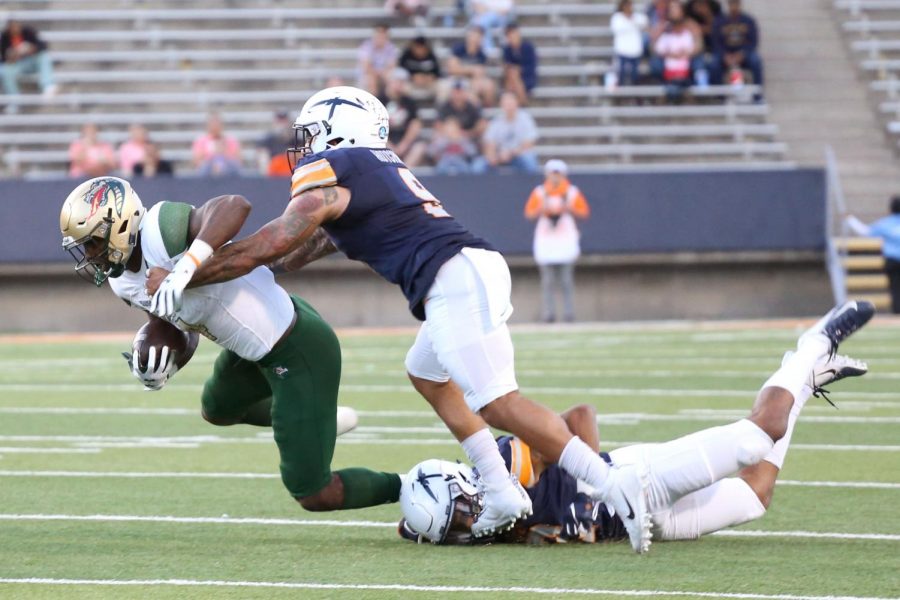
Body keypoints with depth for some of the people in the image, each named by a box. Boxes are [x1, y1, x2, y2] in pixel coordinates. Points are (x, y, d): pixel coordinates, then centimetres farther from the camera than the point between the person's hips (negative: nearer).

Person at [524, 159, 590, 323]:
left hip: (566, 240, 0)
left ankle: (569, 314, -2)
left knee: (566, 279, -4)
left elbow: (585, 212, 6)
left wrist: (569, 209, -11)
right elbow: (529, 213, 7)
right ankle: (548, 314, -5)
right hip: (545, 240, 0)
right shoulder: (539, 192, 8)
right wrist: (541, 209, -12)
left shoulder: (572, 192, 7)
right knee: (548, 280, -5)